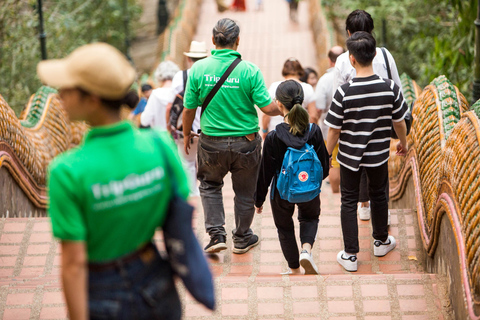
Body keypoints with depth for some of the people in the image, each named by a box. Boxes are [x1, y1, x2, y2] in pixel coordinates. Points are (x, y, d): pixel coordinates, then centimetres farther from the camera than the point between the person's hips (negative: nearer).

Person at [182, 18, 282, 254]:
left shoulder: (198, 69, -9)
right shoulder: (249, 70, -14)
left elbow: (189, 108, -2)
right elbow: (267, 108, -12)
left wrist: (186, 133, 15)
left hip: (212, 142, 1)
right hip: (245, 142, -1)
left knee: (209, 185, 24)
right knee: (245, 191, 18)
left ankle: (216, 234, 13)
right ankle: (242, 239, 32)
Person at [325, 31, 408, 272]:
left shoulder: (344, 92, -23)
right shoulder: (390, 88, -16)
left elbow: (334, 130, -14)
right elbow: (399, 122, -2)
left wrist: (327, 155, 2)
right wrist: (403, 142, 18)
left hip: (350, 156, -2)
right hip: (379, 155, 2)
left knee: (349, 202, 12)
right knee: (378, 195, 25)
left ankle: (350, 255, 16)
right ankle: (381, 241, 43)